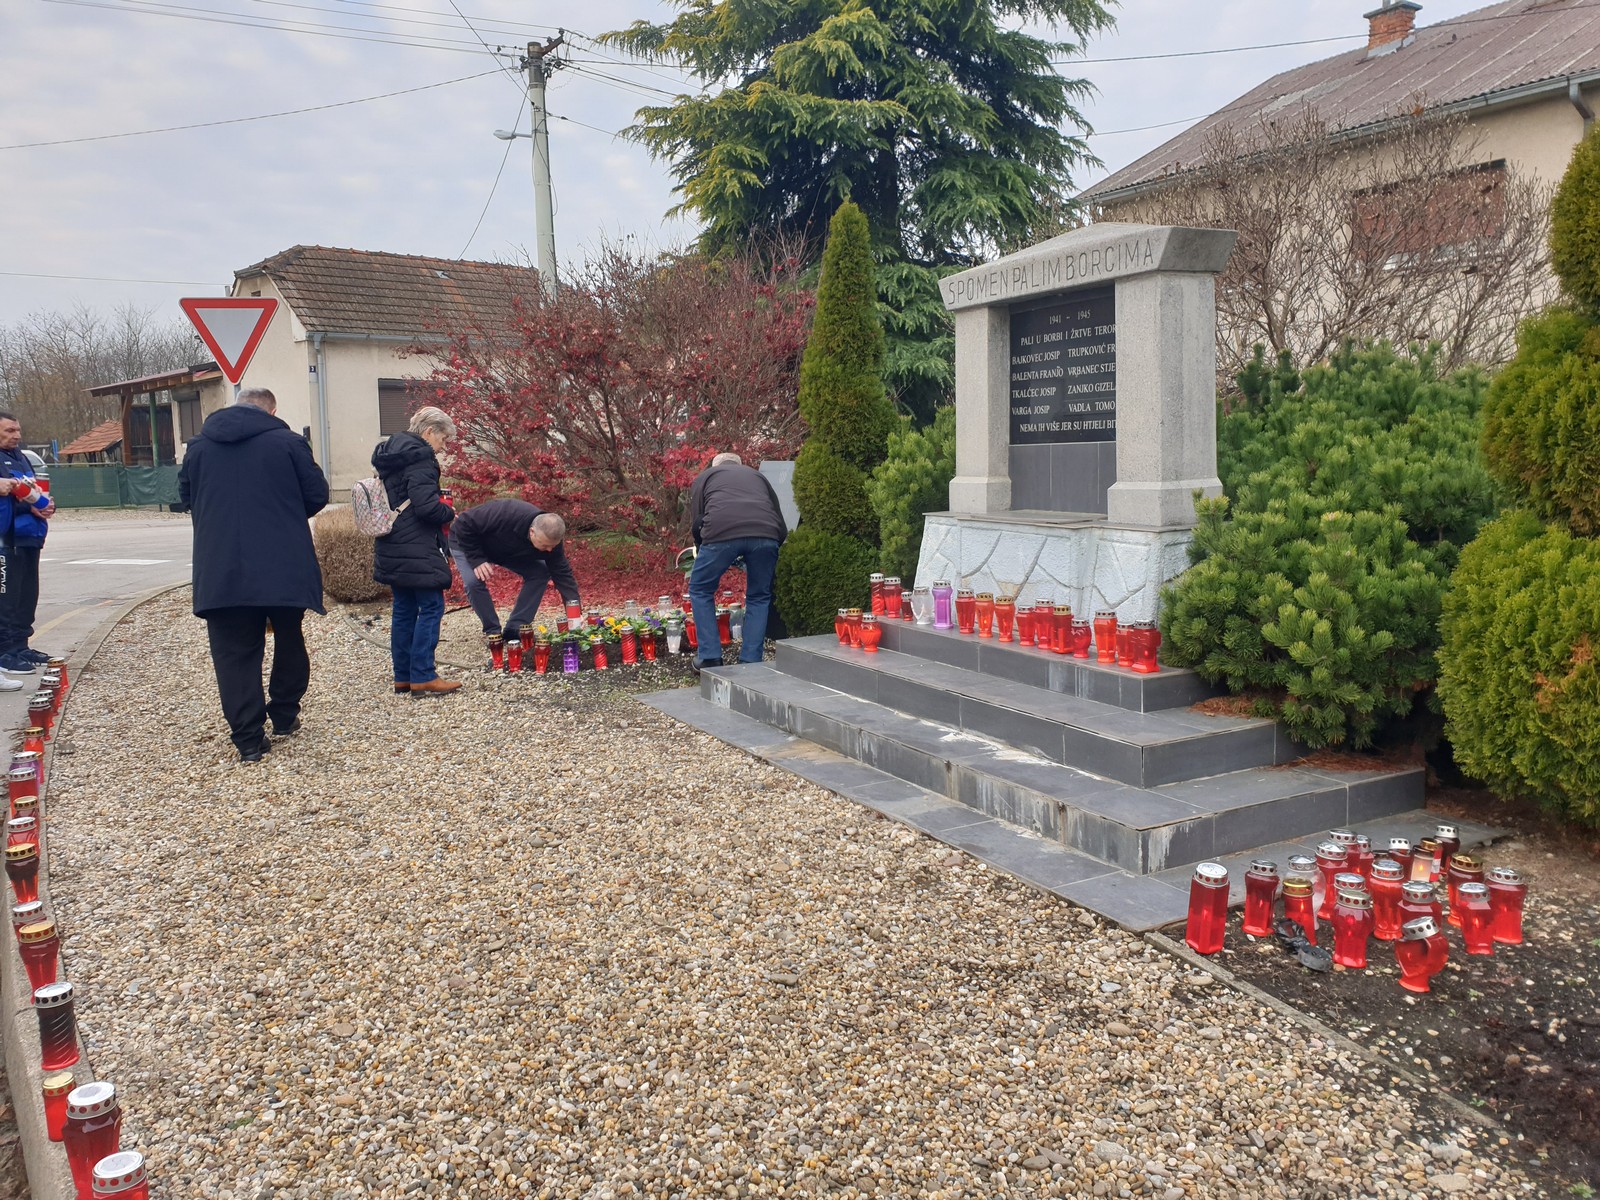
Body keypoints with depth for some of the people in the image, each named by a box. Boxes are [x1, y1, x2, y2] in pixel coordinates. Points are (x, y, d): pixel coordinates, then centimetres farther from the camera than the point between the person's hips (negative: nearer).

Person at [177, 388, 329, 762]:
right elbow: (316, 495, -1)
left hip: (221, 573, 2)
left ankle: (248, 739, 2)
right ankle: (284, 716, 27)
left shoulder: (198, 446, 7)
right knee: (289, 641, 18)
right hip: (284, 569, -1)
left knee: (234, 653, 4)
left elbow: (186, 498, 17)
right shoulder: (287, 442, -3)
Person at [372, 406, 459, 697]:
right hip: (416, 550, -10)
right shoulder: (420, 458, -14)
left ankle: (403, 677, 18)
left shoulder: (390, 453, 16)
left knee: (403, 609, 13)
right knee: (431, 608, -4)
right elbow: (426, 506, -23)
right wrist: (450, 513, -4)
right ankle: (422, 677, -4)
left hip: (392, 549, 10)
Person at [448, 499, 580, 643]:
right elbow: (464, 524, -35)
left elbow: (563, 574, -23)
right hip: (467, 542, -5)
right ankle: (493, 632, -8)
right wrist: (476, 559, -36)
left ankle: (515, 629, -3)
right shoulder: (505, 516, -45)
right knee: (473, 582, -29)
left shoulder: (550, 539, -27)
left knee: (541, 573, -11)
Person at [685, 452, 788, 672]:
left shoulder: (705, 476, 30)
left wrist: (703, 549, 31)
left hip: (721, 532, -2)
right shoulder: (757, 475, 37)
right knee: (759, 597, 21)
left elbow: (696, 523, 15)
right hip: (766, 534, 2)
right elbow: (781, 527, 30)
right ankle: (751, 662, 16)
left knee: (700, 591, 19)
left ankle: (710, 658, 16)